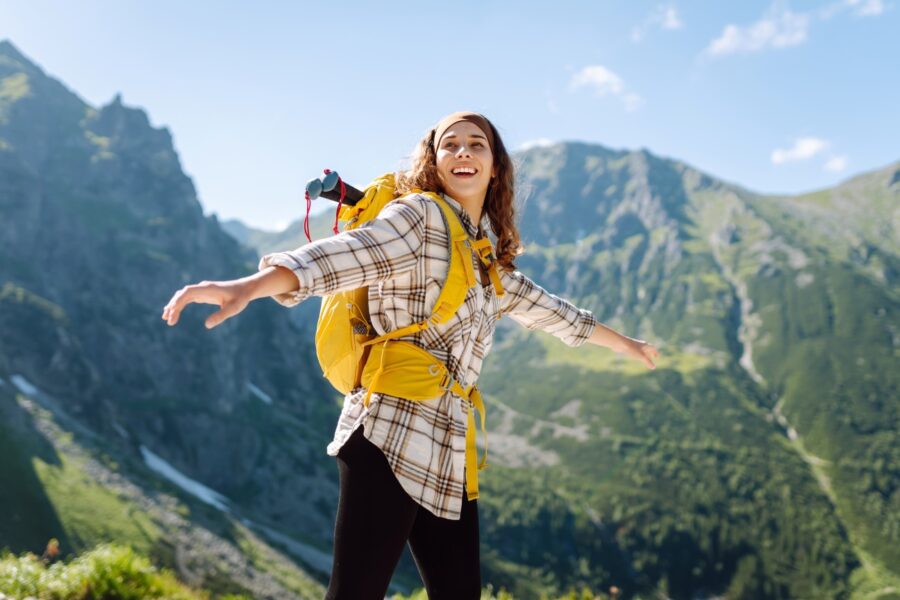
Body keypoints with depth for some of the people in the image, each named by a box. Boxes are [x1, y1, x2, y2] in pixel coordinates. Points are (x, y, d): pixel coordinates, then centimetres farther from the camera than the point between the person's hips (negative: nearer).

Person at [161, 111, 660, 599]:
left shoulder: (490, 261, 22)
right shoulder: (419, 214, -1)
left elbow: (548, 310, 37)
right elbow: (346, 254, -19)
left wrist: (624, 343, 48)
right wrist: (249, 287, -36)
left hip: (445, 452, 8)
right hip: (390, 438, -8)